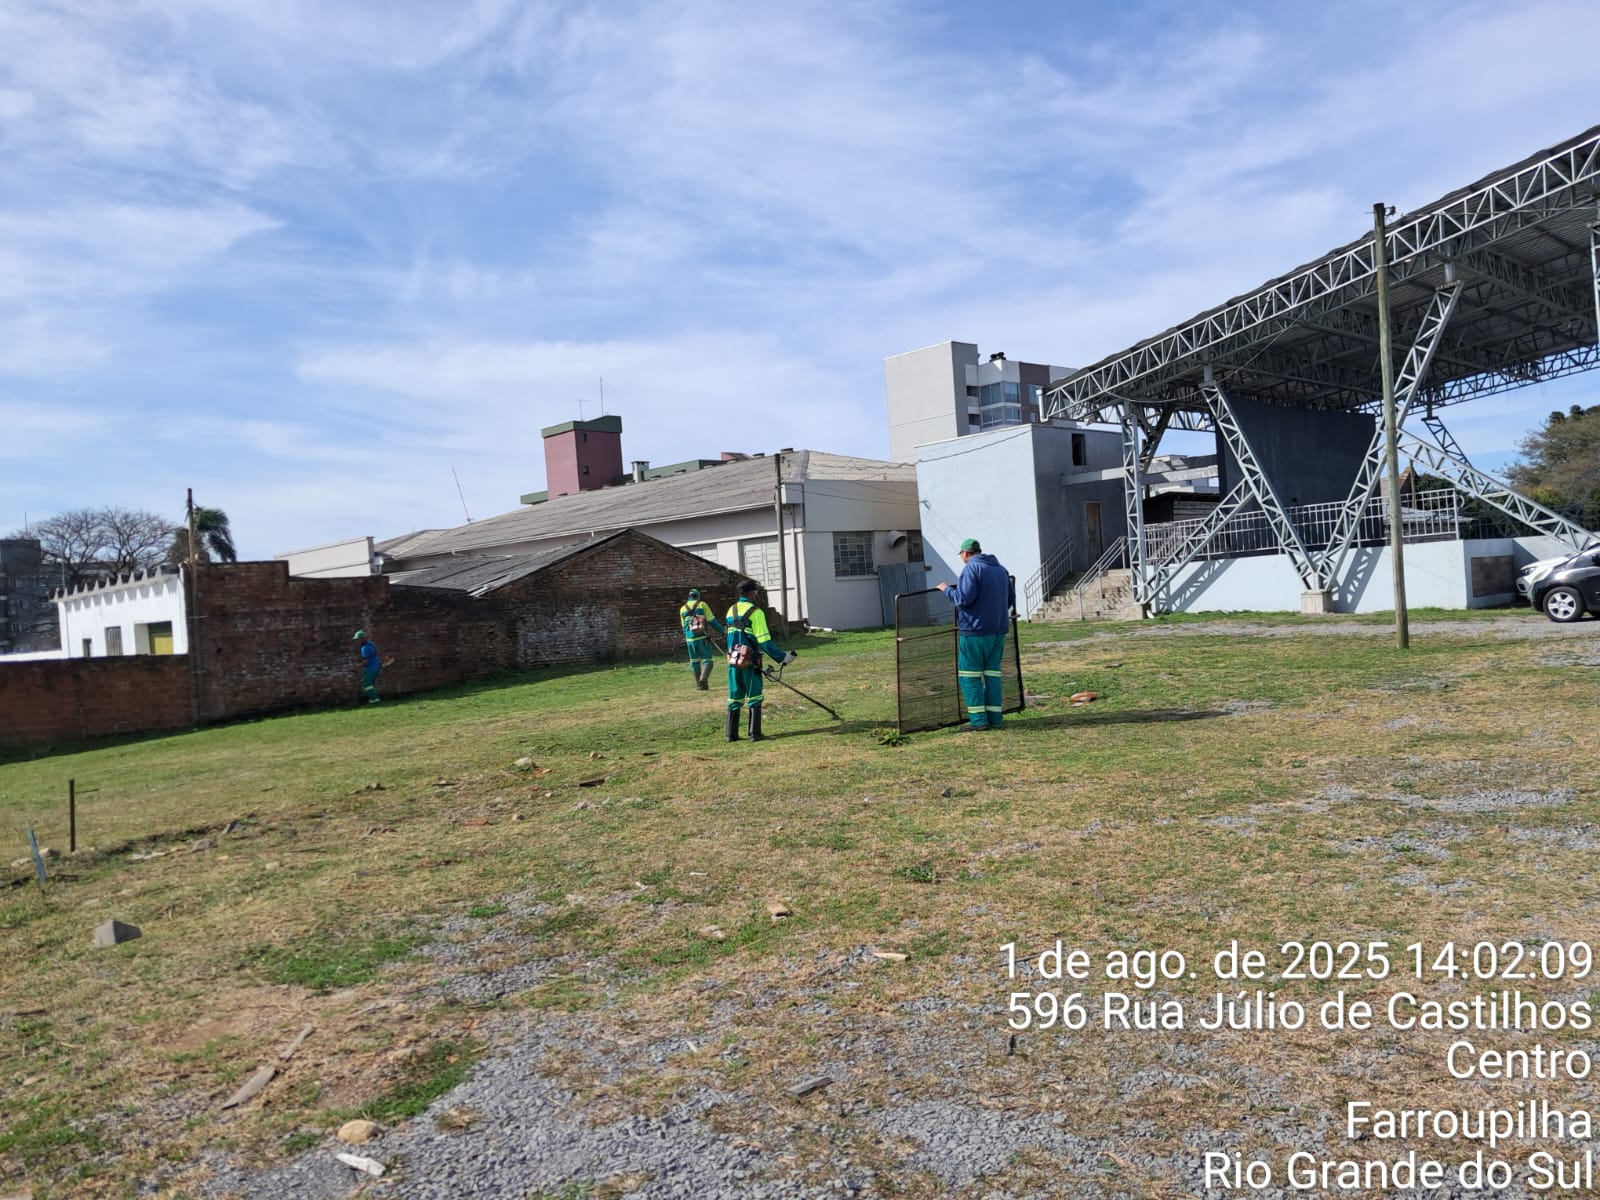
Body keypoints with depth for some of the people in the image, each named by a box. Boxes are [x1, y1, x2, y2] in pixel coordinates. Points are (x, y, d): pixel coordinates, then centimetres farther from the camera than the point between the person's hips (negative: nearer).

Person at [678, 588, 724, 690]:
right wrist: (722, 630, 6)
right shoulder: (702, 605, 1)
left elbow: (684, 626, 17)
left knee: (694, 662, 13)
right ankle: (703, 678, -23)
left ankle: (699, 684, 15)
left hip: (691, 639, 3)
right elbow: (712, 620, -3)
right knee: (707, 660, 1)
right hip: (703, 637, -3)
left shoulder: (683, 609, 11)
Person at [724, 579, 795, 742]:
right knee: (754, 698, 4)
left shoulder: (731, 610, 10)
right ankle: (754, 734, 3)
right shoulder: (755, 611, -11)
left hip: (733, 661, 6)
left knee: (734, 698, 12)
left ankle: (732, 734, 14)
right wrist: (782, 657, -8)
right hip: (749, 662, -6)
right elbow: (765, 641, -14)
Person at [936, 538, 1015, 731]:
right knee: (992, 673, 11)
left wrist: (947, 589, -3)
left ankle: (978, 719, -5)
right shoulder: (1000, 569, 16)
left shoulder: (971, 568, -10)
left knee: (969, 675, -1)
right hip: (998, 630, 8)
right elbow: (1011, 599, 19)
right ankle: (995, 718, 9)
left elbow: (964, 598, -19)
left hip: (975, 630, -7)